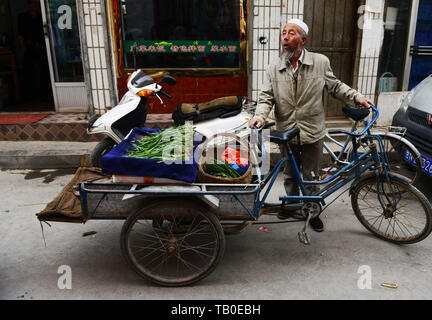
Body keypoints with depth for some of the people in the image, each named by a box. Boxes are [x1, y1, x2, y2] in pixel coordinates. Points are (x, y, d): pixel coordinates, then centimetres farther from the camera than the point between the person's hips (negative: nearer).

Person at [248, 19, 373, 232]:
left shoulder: (321, 62, -5)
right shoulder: (273, 69, -2)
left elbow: (335, 86, 7)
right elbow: (266, 97, -4)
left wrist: (356, 97, -3)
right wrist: (260, 115, -22)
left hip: (312, 133, -1)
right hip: (286, 133, 2)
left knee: (311, 176, 11)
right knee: (289, 174, 19)